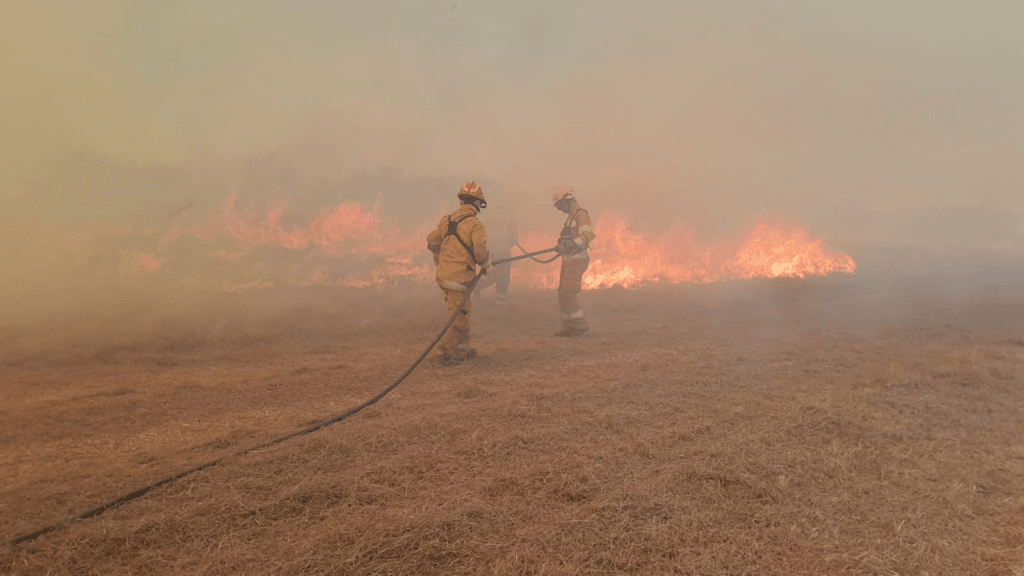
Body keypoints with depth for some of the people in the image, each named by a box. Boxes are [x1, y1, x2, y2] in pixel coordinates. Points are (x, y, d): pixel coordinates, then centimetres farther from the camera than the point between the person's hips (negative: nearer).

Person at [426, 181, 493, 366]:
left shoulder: (446, 220, 8)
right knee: (458, 317, 1)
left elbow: (432, 242, 16)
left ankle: (462, 349, 31)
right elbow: (480, 251, -22)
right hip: (459, 277, -8)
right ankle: (444, 353, 2)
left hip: (443, 273, 8)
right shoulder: (475, 225, -12)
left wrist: (439, 260, 32)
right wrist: (487, 266, -2)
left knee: (463, 312, 21)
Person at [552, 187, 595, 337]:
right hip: (569, 260, 10)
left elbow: (588, 235, -25)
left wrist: (569, 245, -33)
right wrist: (562, 245, 14)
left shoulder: (580, 214, -10)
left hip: (577, 261, -10)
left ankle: (580, 325, -8)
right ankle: (569, 327, 13)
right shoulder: (571, 217, 21)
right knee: (563, 294, 9)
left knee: (569, 293, -14)